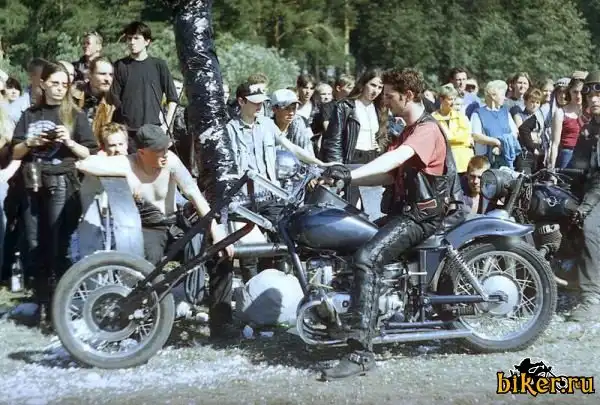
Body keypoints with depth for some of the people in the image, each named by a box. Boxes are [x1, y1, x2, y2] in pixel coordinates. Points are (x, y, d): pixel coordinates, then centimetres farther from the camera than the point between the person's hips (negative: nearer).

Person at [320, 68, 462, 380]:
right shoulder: (409, 131, 22)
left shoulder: (427, 129, -12)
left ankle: (361, 352, -35)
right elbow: (389, 175, 17)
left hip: (422, 214, -11)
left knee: (366, 259, -29)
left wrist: (351, 174, -44)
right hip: (405, 210, 11)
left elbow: (395, 158, -31)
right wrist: (347, 180, 4)